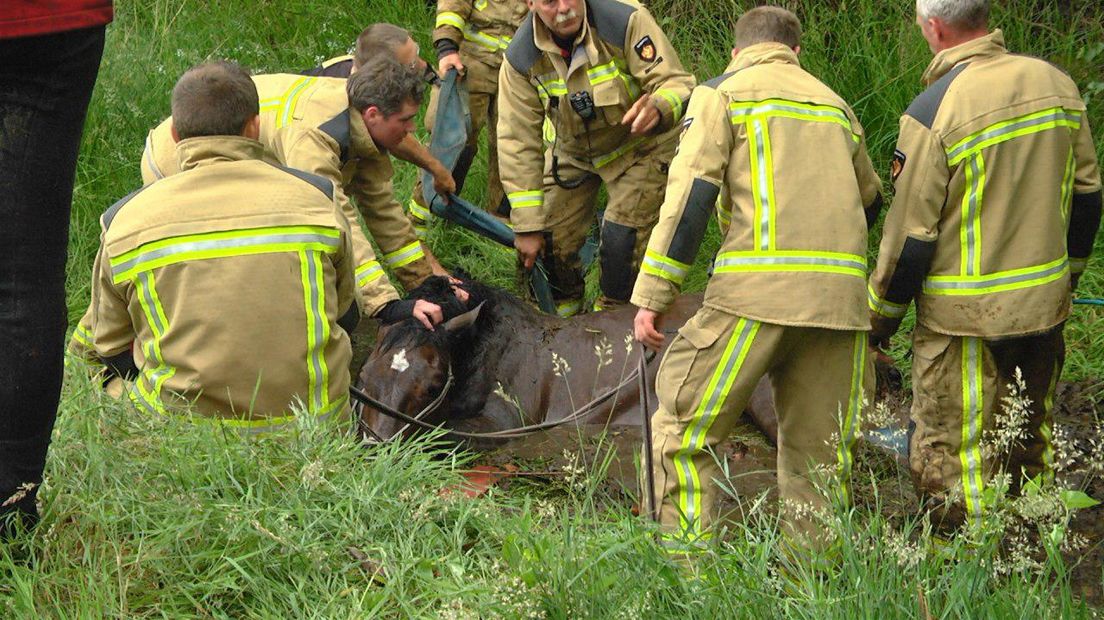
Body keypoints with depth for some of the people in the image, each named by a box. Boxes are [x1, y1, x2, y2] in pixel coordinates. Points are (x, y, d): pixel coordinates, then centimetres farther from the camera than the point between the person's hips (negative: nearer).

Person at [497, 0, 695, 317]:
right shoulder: (520, 58, -22)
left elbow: (678, 83, -30)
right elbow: (518, 143, -18)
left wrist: (658, 109, -58)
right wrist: (527, 227, -19)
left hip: (639, 145, -3)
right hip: (572, 151, 3)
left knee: (622, 240, -15)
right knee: (551, 240, -2)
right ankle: (559, 319, 26)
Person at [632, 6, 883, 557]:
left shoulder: (723, 92, 9)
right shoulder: (836, 104, 24)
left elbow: (690, 192, -3)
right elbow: (870, 200, 35)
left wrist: (652, 295, -4)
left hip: (759, 287, -5)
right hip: (842, 294, 5)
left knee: (683, 422, 3)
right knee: (819, 445, 11)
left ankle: (684, 557, -3)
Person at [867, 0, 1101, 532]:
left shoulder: (933, 112, -17)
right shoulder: (1057, 84, 1)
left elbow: (911, 235, -13)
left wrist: (881, 315, 1)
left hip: (966, 321, -6)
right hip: (1046, 308, 6)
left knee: (949, 465, 5)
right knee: (1028, 445, 20)